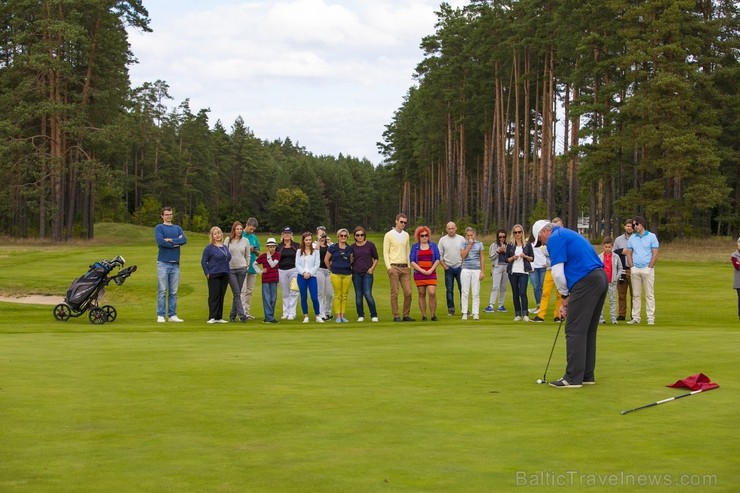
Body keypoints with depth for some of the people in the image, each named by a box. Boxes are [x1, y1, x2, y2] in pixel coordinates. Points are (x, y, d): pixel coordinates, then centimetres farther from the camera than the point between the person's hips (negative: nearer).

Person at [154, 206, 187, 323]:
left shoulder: (178, 228, 15)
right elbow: (160, 242, -14)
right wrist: (176, 243, -6)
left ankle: (172, 315, 10)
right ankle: (160, 316, -3)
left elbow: (184, 240, -2)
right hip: (163, 263, -4)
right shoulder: (159, 228, 3)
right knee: (162, 291, -4)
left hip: (175, 264, 4)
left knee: (173, 292, 6)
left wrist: (170, 240, -11)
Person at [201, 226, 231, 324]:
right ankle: (212, 317, -5)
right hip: (214, 275, -6)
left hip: (224, 275, 6)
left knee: (221, 297, 7)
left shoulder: (225, 247, 15)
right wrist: (207, 273, -11)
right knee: (214, 296, -7)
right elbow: (203, 261, -4)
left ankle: (219, 317, 12)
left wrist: (228, 272, 15)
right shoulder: (209, 248, -3)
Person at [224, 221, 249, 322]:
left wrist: (247, 267, 6)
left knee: (237, 294, 4)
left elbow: (247, 256, 12)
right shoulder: (228, 240, 4)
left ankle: (232, 315, 13)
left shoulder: (245, 241, 8)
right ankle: (242, 315, -12)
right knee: (237, 293, -9)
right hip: (230, 269, -2)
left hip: (242, 269, 2)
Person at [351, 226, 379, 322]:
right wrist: (350, 260, -9)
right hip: (356, 274, 2)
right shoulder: (353, 247, 6)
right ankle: (360, 316, 14)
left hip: (367, 273, -2)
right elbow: (350, 261, 12)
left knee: (368, 294, -10)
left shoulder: (370, 245, 2)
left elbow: (376, 258, 7)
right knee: (358, 295, 5)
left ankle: (374, 315, 1)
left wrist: (372, 268, -5)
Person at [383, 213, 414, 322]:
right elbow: (385, 252, -3)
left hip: (405, 267, 5)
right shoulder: (389, 235, -1)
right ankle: (396, 316, 1)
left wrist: (409, 265, 10)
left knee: (408, 292, -1)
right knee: (394, 292, -3)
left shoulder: (406, 235, 15)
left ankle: (406, 315, 8)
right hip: (394, 267, -5)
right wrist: (389, 267, -11)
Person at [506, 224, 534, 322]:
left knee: (522, 293, -13)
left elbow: (532, 258, 7)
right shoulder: (510, 245, 7)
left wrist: (525, 256, -11)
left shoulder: (527, 245, 5)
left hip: (524, 272, -2)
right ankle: (518, 314, 9)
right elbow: (506, 259, 9)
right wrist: (512, 258, -11)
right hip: (512, 272, 2)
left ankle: (525, 314, -11)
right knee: (515, 294, 4)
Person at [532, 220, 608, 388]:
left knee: (574, 331, -5)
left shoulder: (555, 238, -3)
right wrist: (568, 298, 20)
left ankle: (573, 378, -4)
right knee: (588, 331, 14)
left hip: (586, 283, -9)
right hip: (600, 278, 9)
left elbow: (558, 272, -10)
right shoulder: (568, 235, 26)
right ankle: (587, 375, 18)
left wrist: (565, 296, 6)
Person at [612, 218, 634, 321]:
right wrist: (622, 251, 1)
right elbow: (613, 253, 15)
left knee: (634, 293, -2)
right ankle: (621, 314, 8)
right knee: (621, 293, 3)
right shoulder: (618, 240, 14)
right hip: (621, 269, 3)